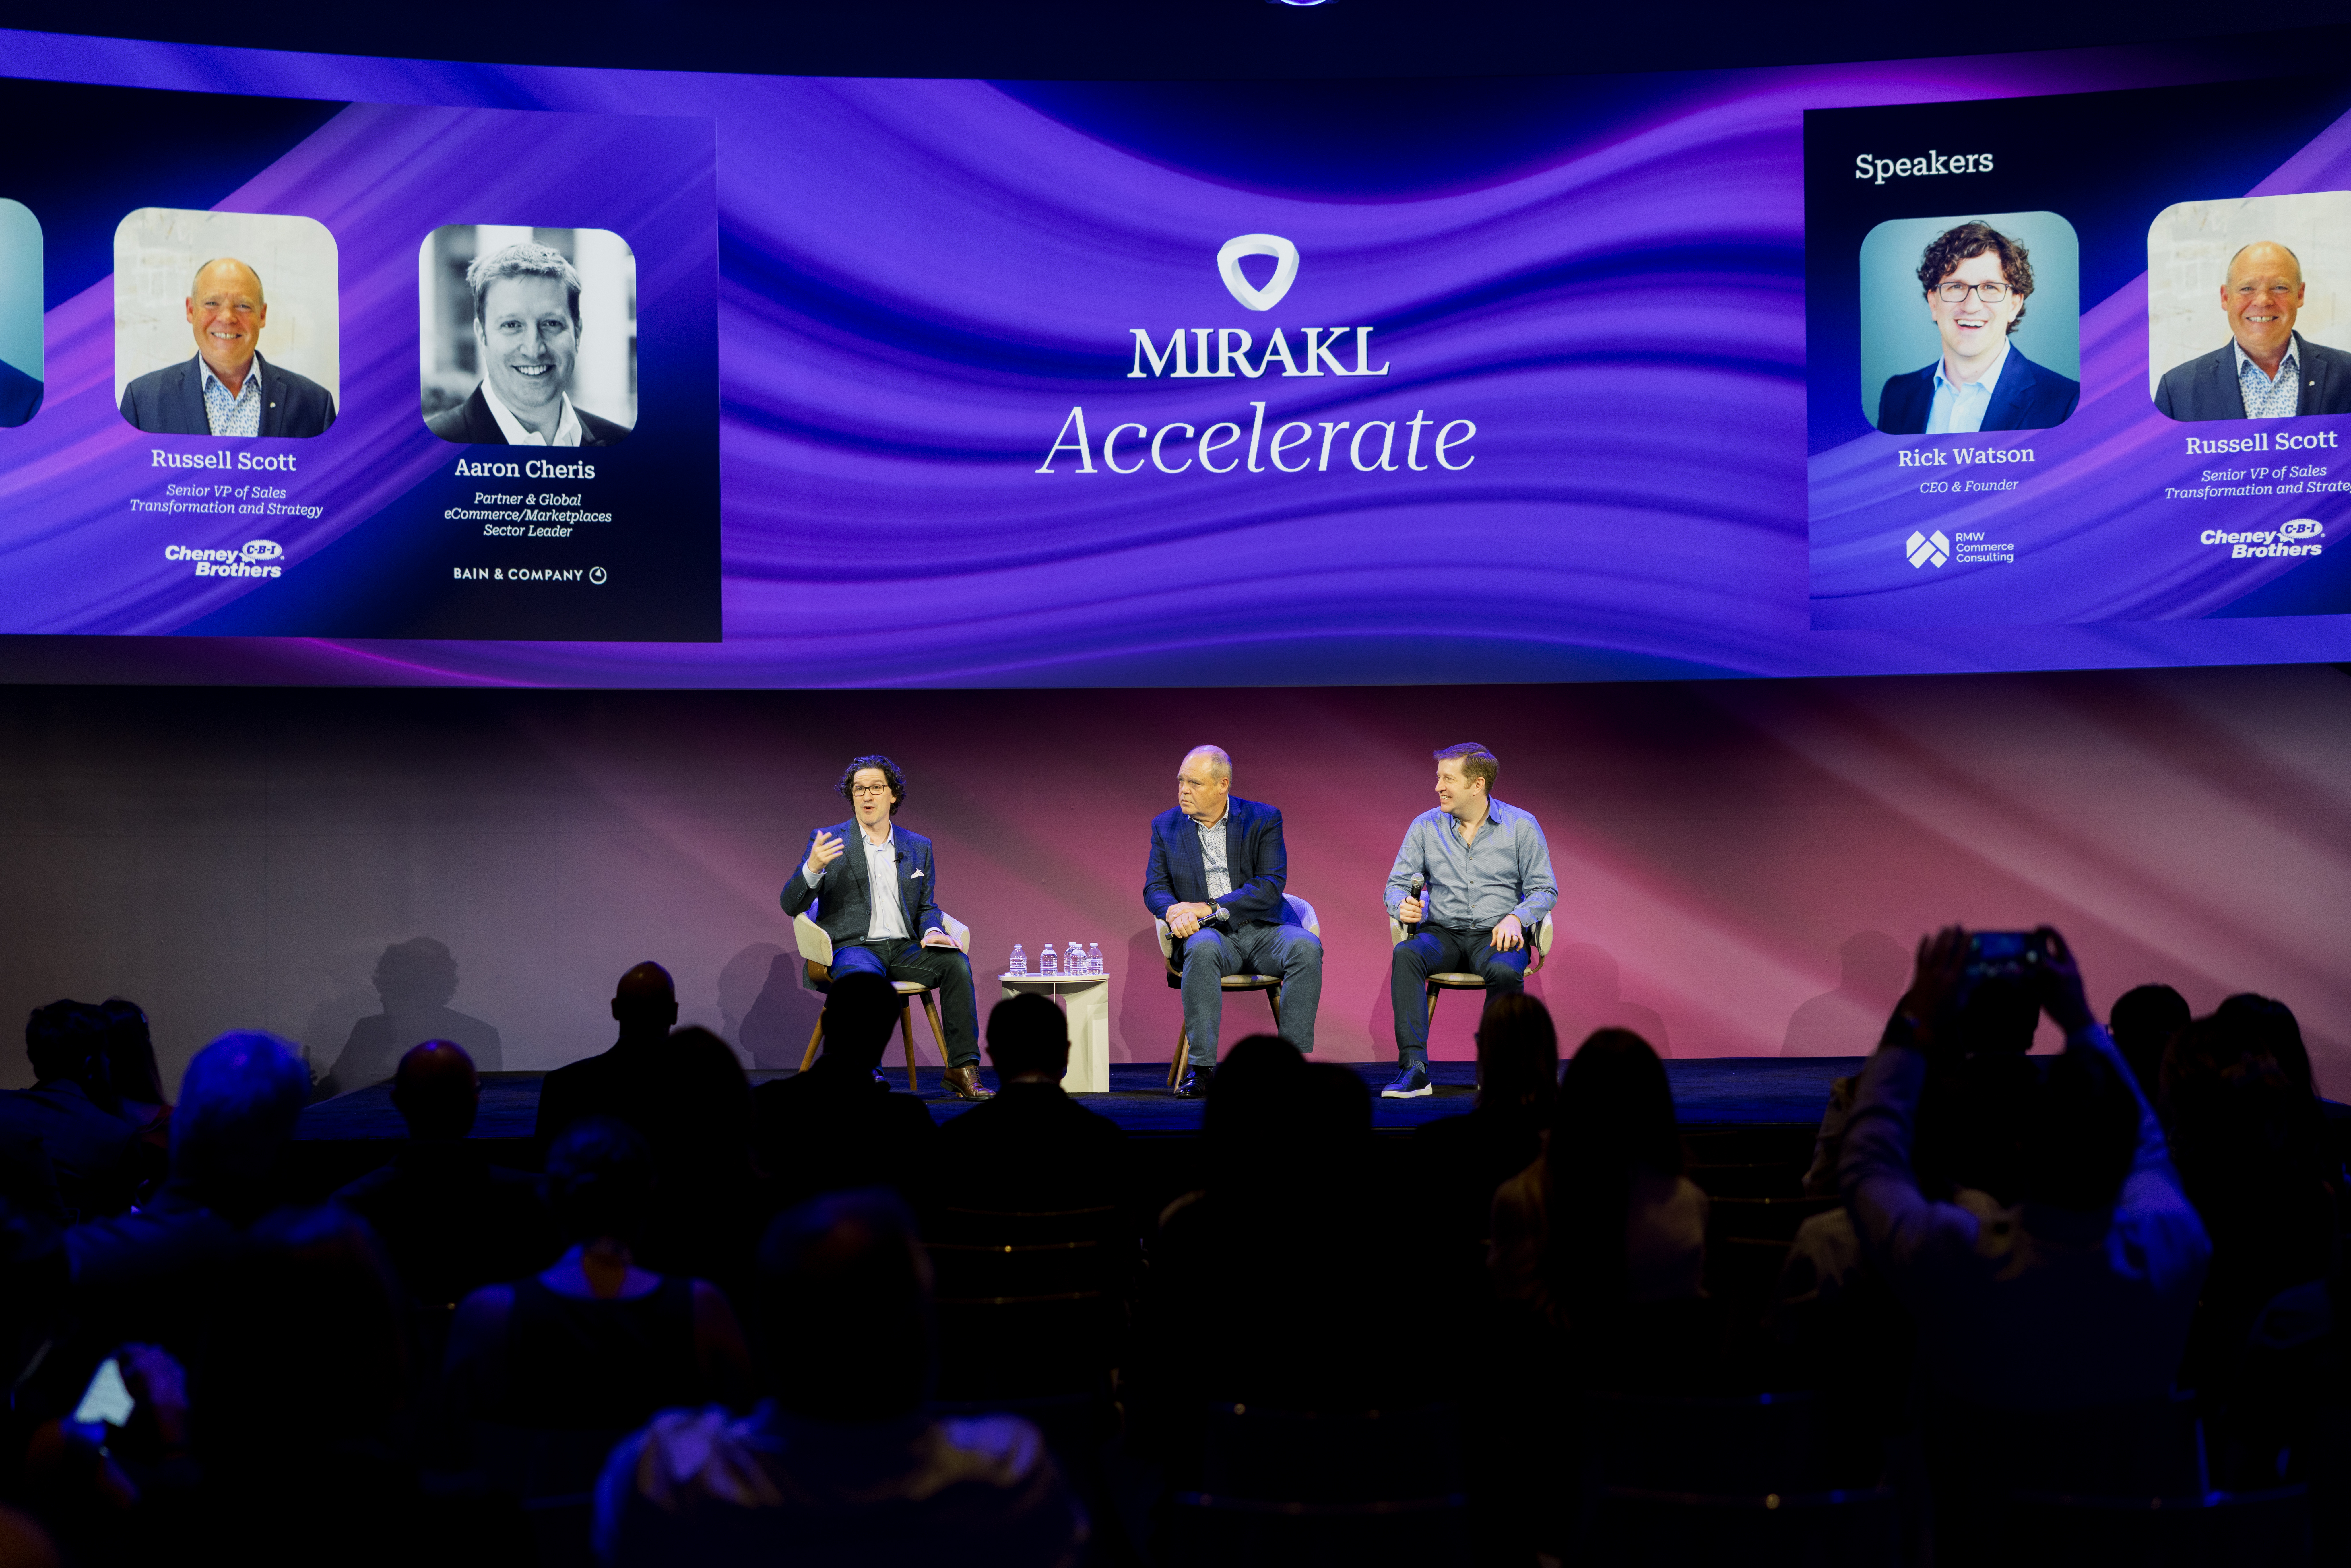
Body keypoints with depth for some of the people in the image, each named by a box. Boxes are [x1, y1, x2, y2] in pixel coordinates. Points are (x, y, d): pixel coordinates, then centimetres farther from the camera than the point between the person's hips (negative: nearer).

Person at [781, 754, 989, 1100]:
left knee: (956, 963, -25)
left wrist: (932, 931, -4)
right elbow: (791, 905, 0)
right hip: (853, 947, -3)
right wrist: (812, 868, -20)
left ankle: (962, 1069, -24)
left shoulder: (919, 847, 17)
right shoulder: (828, 841, 6)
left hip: (904, 948, 4)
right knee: (863, 976, -38)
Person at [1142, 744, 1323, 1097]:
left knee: (1307, 946, -32)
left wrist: (1210, 908, -18)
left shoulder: (1263, 820, 3)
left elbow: (1271, 886, -8)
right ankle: (1201, 1066, -32)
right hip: (1212, 934, 0)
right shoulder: (1166, 826, 10)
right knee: (1202, 948, -36)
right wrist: (1176, 913, -20)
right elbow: (1155, 888, 5)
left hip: (1262, 930, 0)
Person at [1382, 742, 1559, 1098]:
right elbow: (1397, 884, 9)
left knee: (1505, 971, -37)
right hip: (1442, 934, 2)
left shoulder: (1521, 825, 2)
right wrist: (1404, 905, -15)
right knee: (1405, 954, -32)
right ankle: (1414, 1068, -37)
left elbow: (1545, 890, 2)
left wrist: (1516, 918, -17)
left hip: (1496, 935, -2)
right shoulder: (1425, 826, 8)